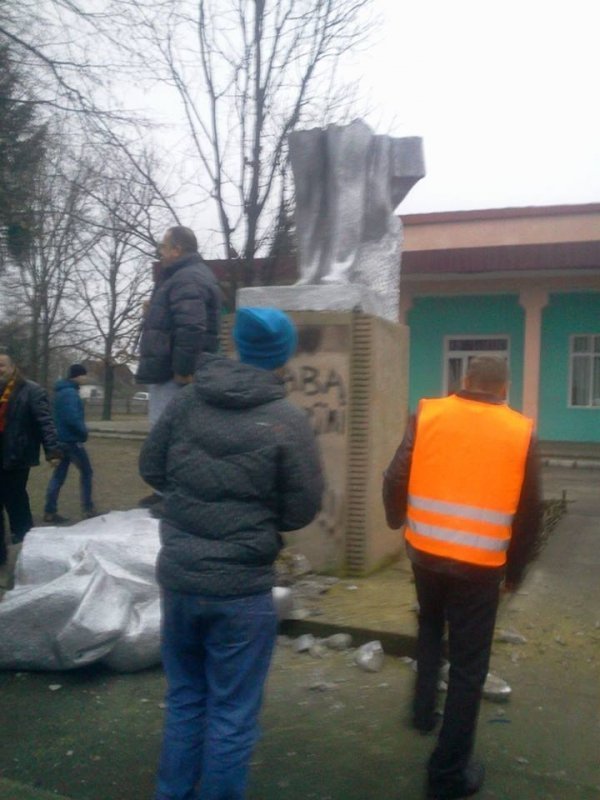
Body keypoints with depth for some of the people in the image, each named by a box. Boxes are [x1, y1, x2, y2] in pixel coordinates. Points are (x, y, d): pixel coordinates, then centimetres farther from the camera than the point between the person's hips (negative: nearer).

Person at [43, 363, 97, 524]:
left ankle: (50, 512, 9)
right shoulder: (70, 392, -17)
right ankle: (88, 509, 8)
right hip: (71, 440, -9)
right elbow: (72, 418, -26)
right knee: (86, 472, 3)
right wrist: (84, 432, -12)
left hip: (61, 439, 9)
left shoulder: (61, 391, 15)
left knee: (58, 475, 9)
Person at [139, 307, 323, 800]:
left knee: (184, 698, 23)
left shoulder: (188, 401, -2)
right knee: (232, 712, 12)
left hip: (178, 577, 5)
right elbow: (302, 510, -8)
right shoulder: (288, 421, -14)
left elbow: (152, 470, 7)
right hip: (240, 589, -4)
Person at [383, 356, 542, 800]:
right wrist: (514, 570, 16)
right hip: (480, 564, -2)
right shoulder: (521, 431, -2)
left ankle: (424, 710, 37)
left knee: (430, 628, 31)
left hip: (425, 551, 2)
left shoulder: (428, 414, -1)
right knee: (468, 665, 9)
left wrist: (399, 522, 18)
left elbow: (395, 479, -2)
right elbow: (529, 513, 3)